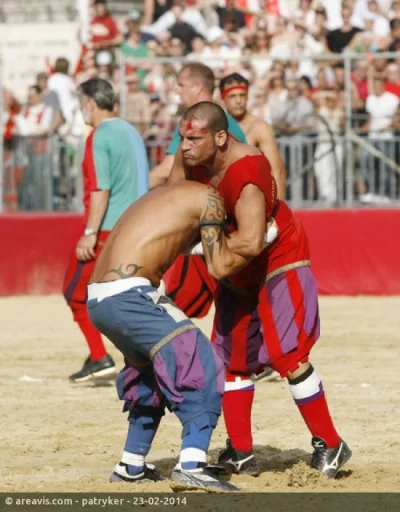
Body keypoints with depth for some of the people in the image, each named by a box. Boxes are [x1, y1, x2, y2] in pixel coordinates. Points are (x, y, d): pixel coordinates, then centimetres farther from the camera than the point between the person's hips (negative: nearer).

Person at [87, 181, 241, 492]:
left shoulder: (170, 195, 28)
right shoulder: (207, 197, 3)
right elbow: (221, 265, 2)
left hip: (98, 300, 9)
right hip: (127, 298, -9)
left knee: (150, 373, 27)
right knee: (200, 365, -6)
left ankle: (131, 467, 33)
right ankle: (191, 466, -17)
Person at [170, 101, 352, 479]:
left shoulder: (247, 175, -37)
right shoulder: (189, 156, -13)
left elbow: (251, 242, -46)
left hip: (278, 262, -9)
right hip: (237, 271, 9)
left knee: (287, 355, -14)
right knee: (231, 357, 9)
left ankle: (329, 445, -2)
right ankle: (241, 453, 16)